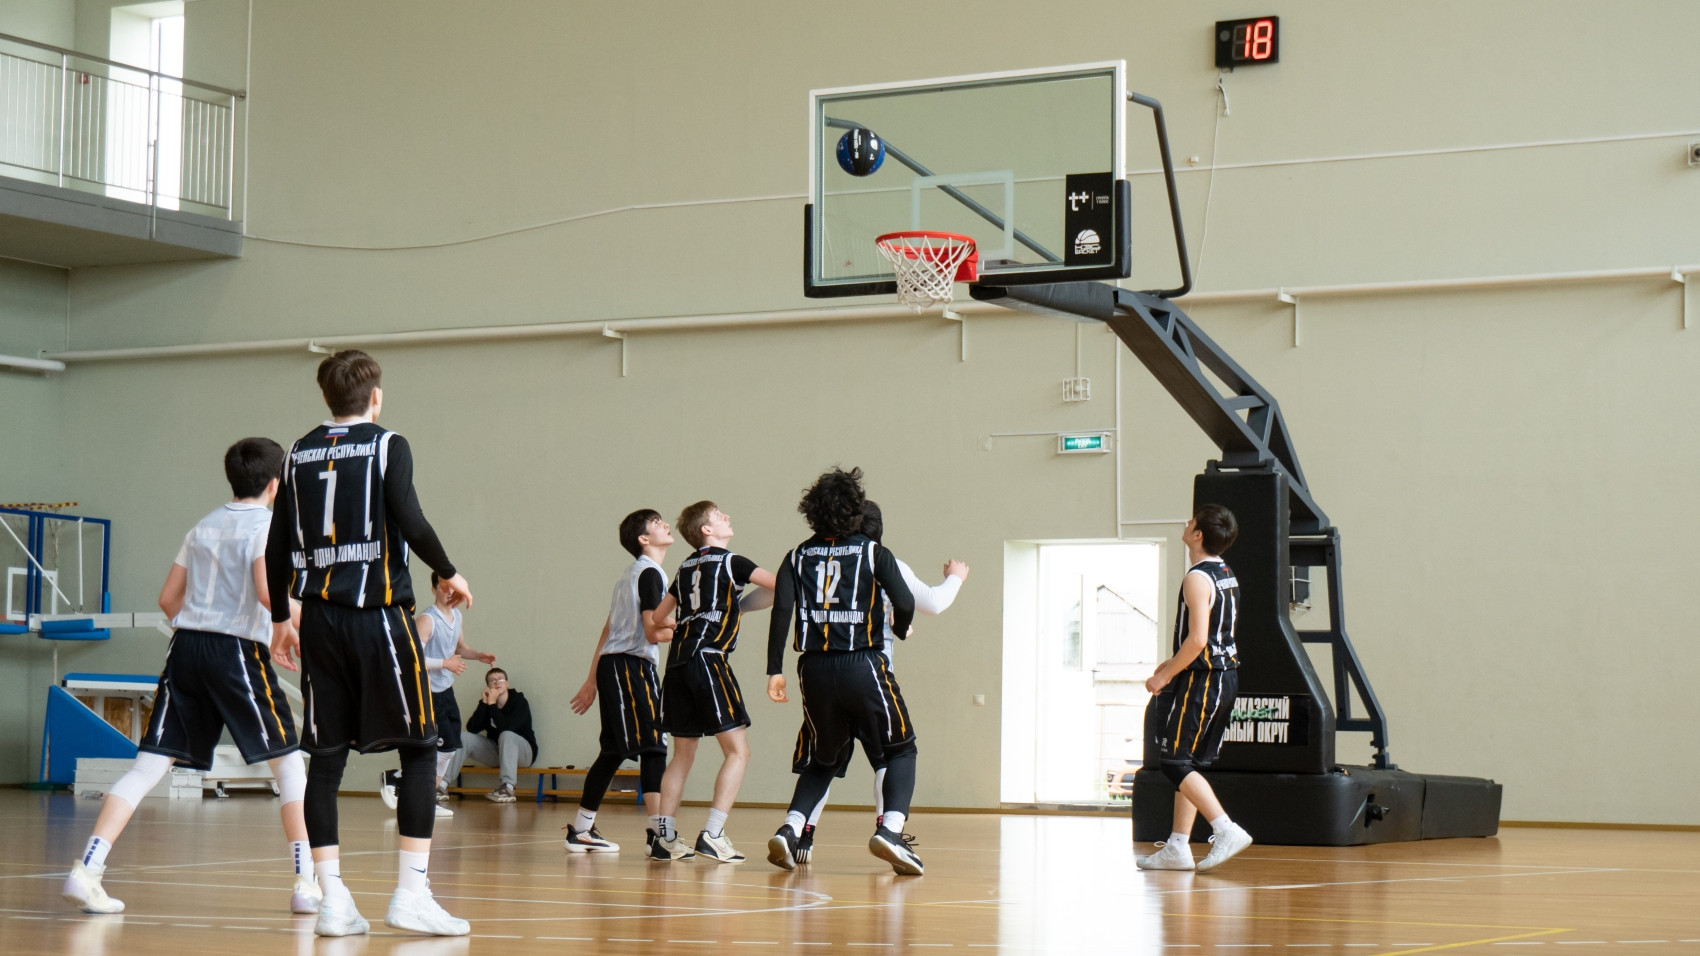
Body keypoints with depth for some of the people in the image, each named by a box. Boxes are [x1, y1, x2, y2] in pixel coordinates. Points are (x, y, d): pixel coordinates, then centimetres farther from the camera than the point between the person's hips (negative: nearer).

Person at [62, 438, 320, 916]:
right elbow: (267, 591, -17)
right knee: (289, 762, 7)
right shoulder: (266, 524, -2)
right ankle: (307, 884, 5)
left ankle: (86, 869, -11)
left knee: (149, 765, 1)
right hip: (238, 650, -6)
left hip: (185, 645, 6)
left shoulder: (203, 527, 18)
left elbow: (169, 598, 17)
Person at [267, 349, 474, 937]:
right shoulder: (387, 447, -3)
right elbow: (410, 522, -16)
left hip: (319, 617, 5)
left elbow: (278, 548, 11)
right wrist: (450, 574, -1)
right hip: (379, 615, -5)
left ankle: (332, 900, 4)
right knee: (418, 750, 3)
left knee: (326, 757, 6)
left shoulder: (300, 455, 11)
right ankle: (410, 895, -4)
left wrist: (280, 619, 20)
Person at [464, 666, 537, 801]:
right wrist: (484, 703, -19)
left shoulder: (519, 702, -13)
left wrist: (492, 704, -23)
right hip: (496, 753, 5)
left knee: (506, 735, -36)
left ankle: (507, 788, -48)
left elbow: (506, 726, -30)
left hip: (523, 751, -5)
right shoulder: (486, 702, 1)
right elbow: (472, 728, -14)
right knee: (465, 739, -14)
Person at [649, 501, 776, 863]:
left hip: (678, 660, 7)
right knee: (737, 751, -4)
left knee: (683, 754, 14)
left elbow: (659, 617, 27)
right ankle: (712, 834, -13)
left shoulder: (686, 568, 19)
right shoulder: (730, 562, 0)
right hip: (708, 658, -7)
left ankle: (666, 836, 11)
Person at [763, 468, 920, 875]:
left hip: (816, 669, 3)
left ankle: (790, 830, 1)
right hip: (863, 665, -3)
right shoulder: (873, 553, 2)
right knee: (900, 749, 11)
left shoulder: (798, 556, 9)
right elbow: (905, 603, -9)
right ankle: (890, 830, -8)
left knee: (822, 759, 20)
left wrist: (775, 670, -2)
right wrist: (901, 628, 14)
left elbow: (781, 610, -3)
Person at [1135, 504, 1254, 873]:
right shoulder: (1226, 574, 13)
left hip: (1202, 678, -10)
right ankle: (1177, 848, 15)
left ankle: (1227, 831, -15)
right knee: (1189, 764, 13)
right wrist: (1175, 663, 22)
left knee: (1175, 763, -6)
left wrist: (1165, 676, -14)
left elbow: (1197, 639, -24)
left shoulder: (1197, 578, -17)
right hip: (1226, 675, 10)